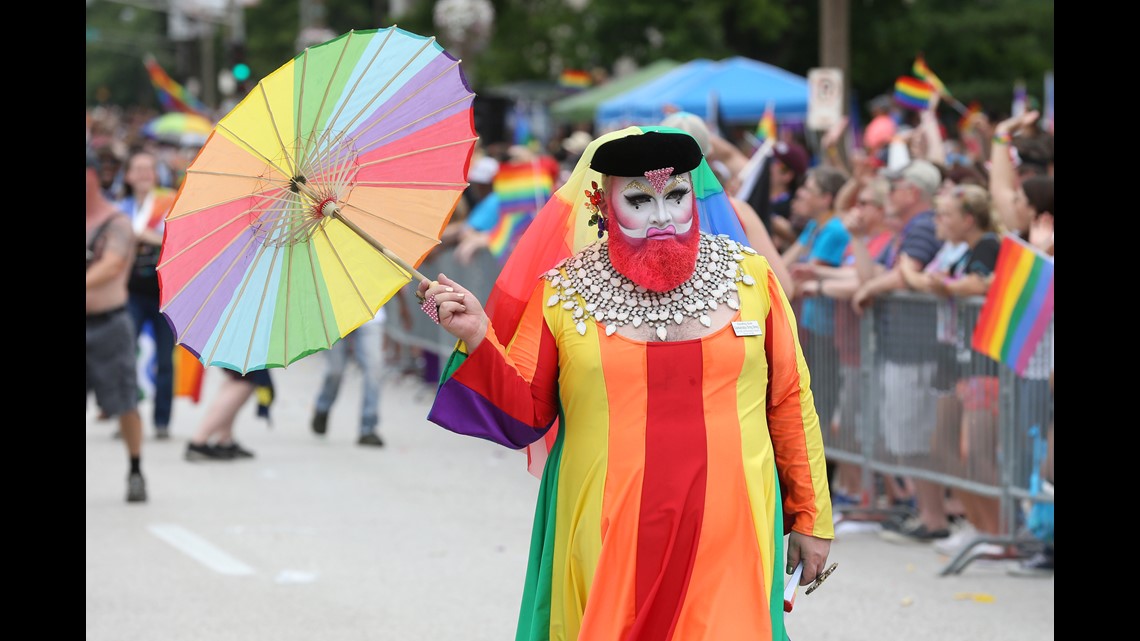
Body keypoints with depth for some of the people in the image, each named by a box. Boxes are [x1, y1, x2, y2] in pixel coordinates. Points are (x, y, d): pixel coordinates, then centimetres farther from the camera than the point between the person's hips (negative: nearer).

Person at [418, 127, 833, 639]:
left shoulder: (749, 278, 3)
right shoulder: (560, 294, 2)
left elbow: (791, 402, 9)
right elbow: (525, 415, 4)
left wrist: (811, 517, 11)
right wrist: (478, 341, -11)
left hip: (728, 539, 0)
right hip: (608, 546, 0)